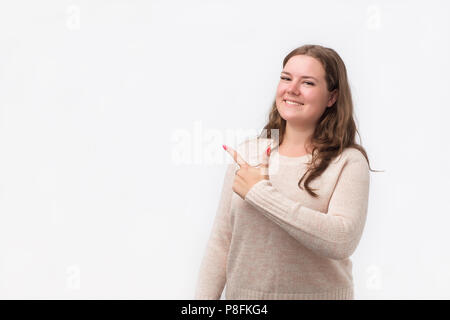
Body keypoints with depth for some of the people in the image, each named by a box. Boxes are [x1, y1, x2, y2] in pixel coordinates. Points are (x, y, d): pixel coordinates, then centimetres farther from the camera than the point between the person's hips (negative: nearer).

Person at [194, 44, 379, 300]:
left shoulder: (348, 162, -10)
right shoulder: (246, 154, 0)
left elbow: (342, 241, -24)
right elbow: (221, 242, 2)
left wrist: (260, 192, -20)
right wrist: (204, 298, -4)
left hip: (319, 293, -2)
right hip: (243, 293, 3)